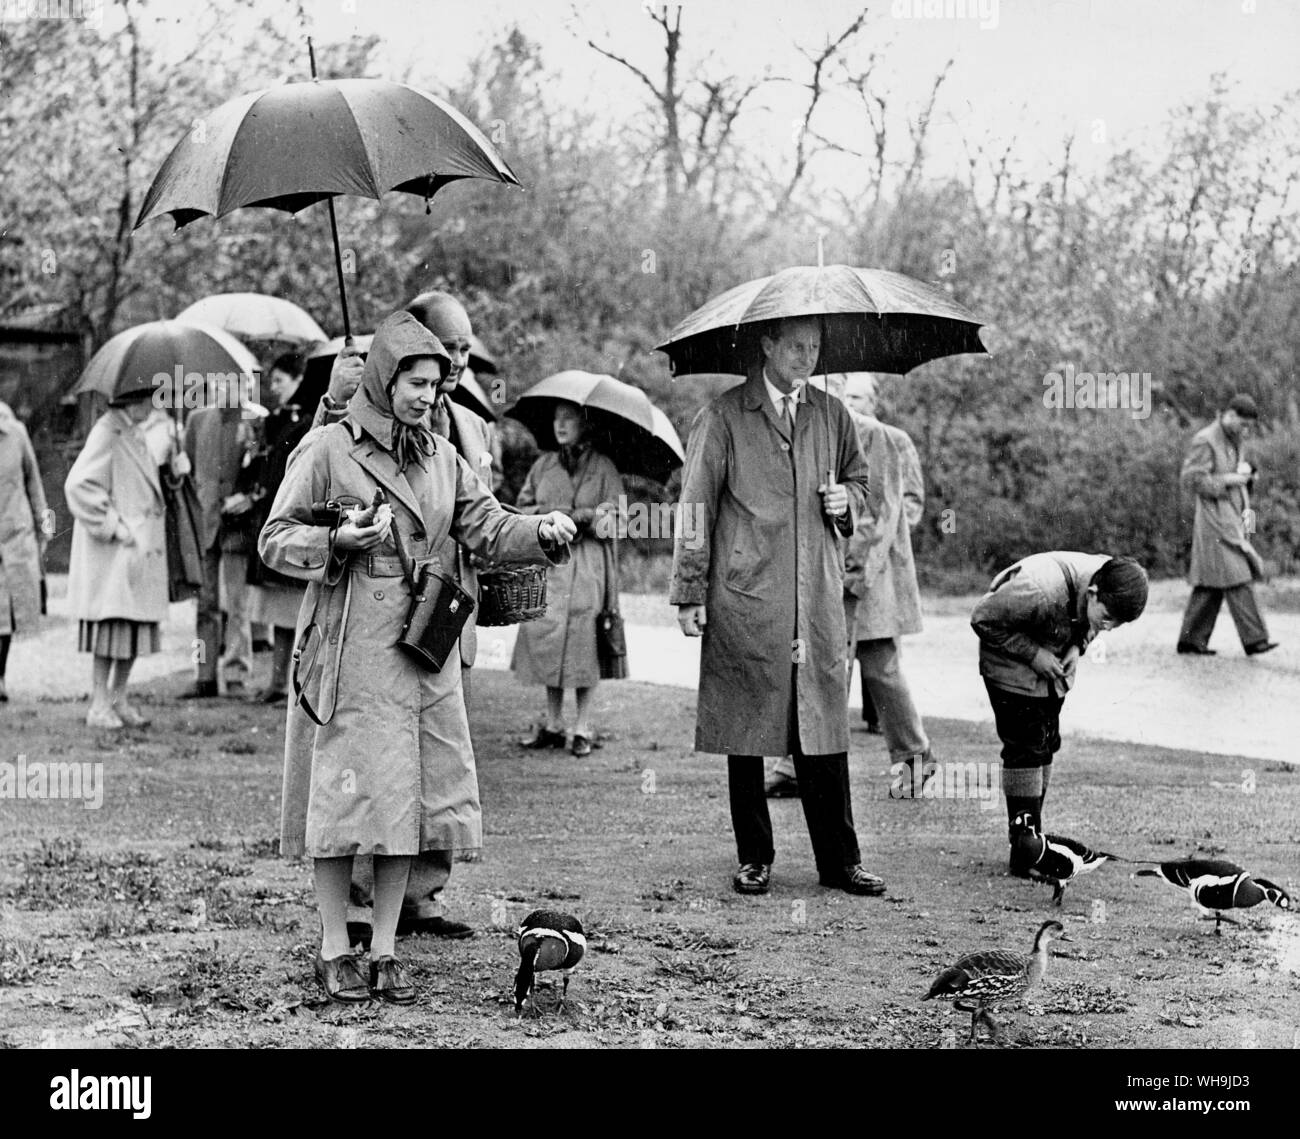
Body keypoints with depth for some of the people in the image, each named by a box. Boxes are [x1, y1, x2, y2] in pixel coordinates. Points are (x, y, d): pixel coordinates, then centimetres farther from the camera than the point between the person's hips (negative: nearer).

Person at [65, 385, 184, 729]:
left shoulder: (137, 434, 15)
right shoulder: (107, 434, -13)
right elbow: (79, 485, -20)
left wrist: (172, 469, 6)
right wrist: (114, 525, -19)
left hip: (143, 547, 9)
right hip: (114, 550, -9)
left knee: (139, 621, 8)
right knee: (114, 621, -7)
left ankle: (119, 697, 17)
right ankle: (100, 704, -1)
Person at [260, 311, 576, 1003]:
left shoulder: (441, 459, 13)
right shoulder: (326, 451, -4)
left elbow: (487, 528, 9)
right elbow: (275, 540, -3)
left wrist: (543, 533, -10)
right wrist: (338, 542, -20)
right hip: (349, 646, -5)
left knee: (410, 793, 5)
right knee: (344, 793, -3)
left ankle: (385, 948, 14)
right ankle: (335, 951, 8)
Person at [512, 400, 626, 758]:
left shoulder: (603, 467, 1)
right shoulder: (543, 464, 14)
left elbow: (613, 523, -4)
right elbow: (522, 508, 14)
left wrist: (572, 516, -12)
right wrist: (544, 514, -6)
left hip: (586, 565, -4)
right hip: (546, 562, 4)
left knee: (582, 645, -6)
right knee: (544, 638, 1)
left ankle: (583, 729, 1)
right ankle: (553, 725, 10)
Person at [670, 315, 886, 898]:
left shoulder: (831, 414, 13)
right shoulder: (722, 417, 0)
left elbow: (859, 480, 26)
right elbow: (694, 507, 0)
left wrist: (847, 501, 1)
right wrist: (689, 593, -4)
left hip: (818, 602, 3)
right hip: (744, 602, -3)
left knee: (825, 730, 2)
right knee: (747, 737, 3)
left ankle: (840, 861, 8)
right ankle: (753, 860, 13)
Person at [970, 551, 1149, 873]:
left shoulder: (1113, 587, -18)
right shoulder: (1042, 591, -39)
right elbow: (983, 619, -26)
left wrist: (1078, 645, -14)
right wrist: (1032, 653, -27)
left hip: (1054, 664, 7)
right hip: (1012, 665, -7)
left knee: (1046, 745, 8)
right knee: (1025, 747, -11)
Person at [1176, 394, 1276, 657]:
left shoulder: (1235, 441, 17)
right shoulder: (1205, 441, -10)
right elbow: (1191, 480, -15)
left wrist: (1246, 473, 3)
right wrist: (1229, 480, -15)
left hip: (1234, 521, 9)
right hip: (1215, 520, -9)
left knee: (1210, 585, 8)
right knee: (1237, 581, -13)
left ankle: (1190, 640, 11)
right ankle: (1254, 639, -14)